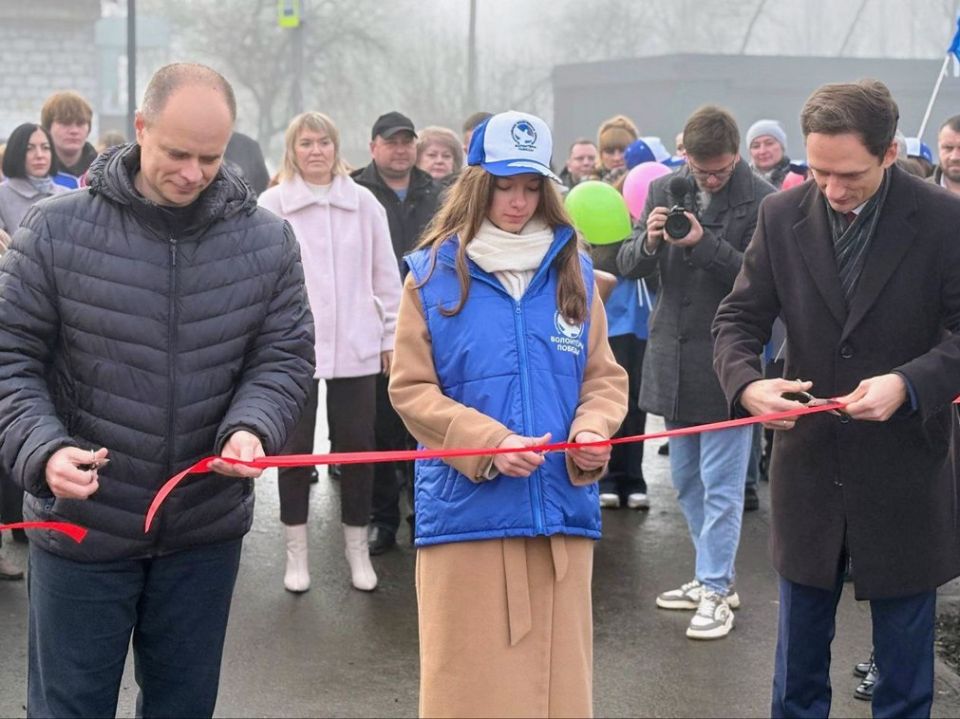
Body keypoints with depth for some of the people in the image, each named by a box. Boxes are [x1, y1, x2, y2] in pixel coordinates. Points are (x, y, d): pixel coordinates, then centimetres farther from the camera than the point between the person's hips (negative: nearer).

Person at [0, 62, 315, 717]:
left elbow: (285, 356, 2)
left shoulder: (267, 240, -2)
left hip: (206, 532, 2)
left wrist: (251, 426, -19)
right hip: (81, 526, -2)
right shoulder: (56, 229, -8)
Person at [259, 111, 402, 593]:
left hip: (355, 348, 2)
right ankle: (296, 551, 19)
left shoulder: (363, 203, 4)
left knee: (358, 446, 8)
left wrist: (392, 336, 8)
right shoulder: (272, 205, -1)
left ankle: (358, 548, 22)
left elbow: (386, 276, 8)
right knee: (296, 448, 7)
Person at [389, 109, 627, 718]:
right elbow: (411, 389, -1)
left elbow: (604, 377, 11)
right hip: (466, 511, -2)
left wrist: (594, 429, -11)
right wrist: (488, 443, -15)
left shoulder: (573, 269, 9)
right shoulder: (435, 272, 1)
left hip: (560, 508, 3)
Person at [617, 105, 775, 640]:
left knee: (721, 485, 0)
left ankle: (715, 590, 9)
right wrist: (648, 241, -15)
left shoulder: (763, 202, -11)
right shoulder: (665, 190, 6)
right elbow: (628, 265, 7)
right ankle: (716, 577, 30)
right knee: (687, 480, 16)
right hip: (674, 356, 6)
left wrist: (706, 244, -23)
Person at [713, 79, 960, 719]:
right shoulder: (783, 216, -2)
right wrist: (746, 383, -19)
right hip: (808, 468, 3)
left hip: (905, 478, -2)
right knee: (798, 665, 16)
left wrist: (907, 383, -27)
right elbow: (738, 319, 2)